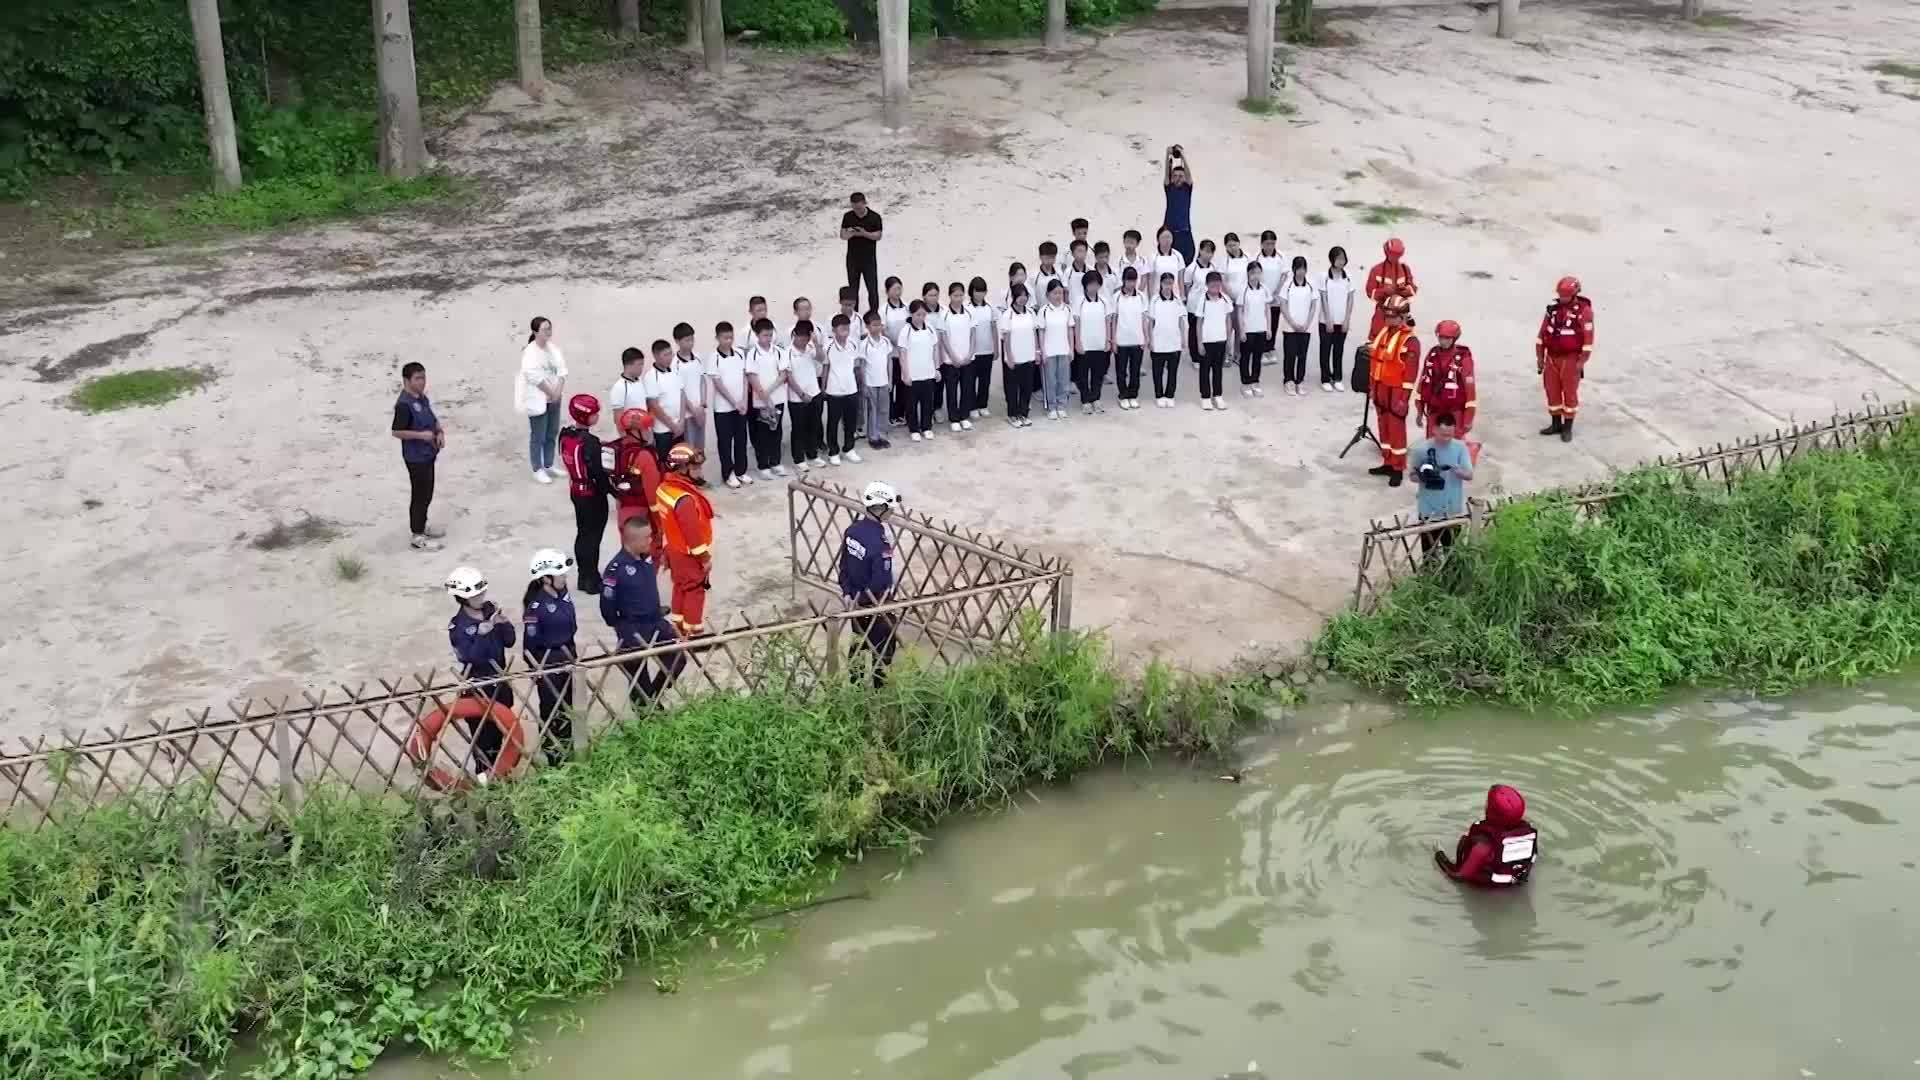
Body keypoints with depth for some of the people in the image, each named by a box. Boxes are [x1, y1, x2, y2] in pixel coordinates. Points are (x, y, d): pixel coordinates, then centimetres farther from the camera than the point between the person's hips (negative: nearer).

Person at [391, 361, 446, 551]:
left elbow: (433, 420, 19)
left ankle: (422, 525, 37)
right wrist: (421, 435, -25)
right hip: (416, 457, -9)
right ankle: (418, 537, 8)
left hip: (428, 454, 9)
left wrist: (440, 432, -1)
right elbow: (397, 432, -23)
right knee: (419, 495, -1)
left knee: (427, 493, 20)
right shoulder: (404, 404, -21)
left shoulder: (422, 398, 7)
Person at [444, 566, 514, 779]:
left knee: (501, 725, 16)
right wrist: (481, 633, -37)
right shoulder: (458, 625, -18)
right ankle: (483, 769, 24)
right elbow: (470, 656, -26)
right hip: (476, 684, -5)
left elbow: (509, 642, -1)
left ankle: (498, 765, 35)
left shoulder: (490, 610, -3)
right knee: (481, 729, 6)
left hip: (499, 678, 5)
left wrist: (505, 624, -19)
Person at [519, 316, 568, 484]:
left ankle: (548, 466, 29)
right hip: (537, 399, -7)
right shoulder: (530, 352, -18)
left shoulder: (553, 348, 4)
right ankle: (538, 470, 10)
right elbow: (535, 377, -23)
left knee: (552, 434, 16)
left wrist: (558, 391, -10)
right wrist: (551, 392, -16)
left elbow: (561, 370, 3)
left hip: (554, 398, 7)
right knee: (538, 436, 1)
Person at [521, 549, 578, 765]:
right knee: (550, 709, 7)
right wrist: (535, 668, -14)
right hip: (546, 662, -7)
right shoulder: (536, 606, -23)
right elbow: (530, 641, -18)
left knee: (566, 706, 20)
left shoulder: (564, 595, -1)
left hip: (565, 657, 7)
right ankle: (553, 756, 22)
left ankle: (567, 751, 38)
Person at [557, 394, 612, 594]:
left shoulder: (565, 434, -3)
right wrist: (613, 491, -9)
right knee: (593, 536, 5)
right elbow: (598, 474, -23)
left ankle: (584, 577, 30)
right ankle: (591, 581, 15)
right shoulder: (590, 442, -27)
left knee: (582, 533, 19)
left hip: (575, 490, 8)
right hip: (593, 494, -8)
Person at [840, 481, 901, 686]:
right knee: (883, 646, 14)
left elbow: (844, 565, 3)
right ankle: (880, 684, 30)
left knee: (859, 640, 27)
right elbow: (881, 583, -31)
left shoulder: (852, 530, -7)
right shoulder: (880, 544, -32)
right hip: (875, 606, -8)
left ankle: (854, 679, 45)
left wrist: (847, 592, 7)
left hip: (855, 600, 8)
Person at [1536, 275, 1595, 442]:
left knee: (1570, 393, 3)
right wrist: (1539, 356, 4)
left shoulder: (1584, 311, -13)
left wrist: (1582, 362, -16)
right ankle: (1556, 424, 23)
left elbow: (1588, 338, -14)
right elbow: (1542, 334, 7)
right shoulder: (1553, 309, 3)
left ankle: (1568, 428, 12)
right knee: (1552, 391, 10)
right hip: (1552, 358, 5)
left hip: (1571, 359, -5)